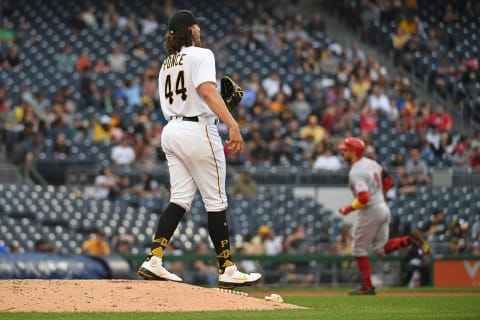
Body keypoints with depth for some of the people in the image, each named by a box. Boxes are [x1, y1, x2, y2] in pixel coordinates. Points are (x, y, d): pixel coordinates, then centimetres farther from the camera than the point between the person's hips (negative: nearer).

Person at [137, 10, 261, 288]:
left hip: (171, 131, 8)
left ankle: (154, 261, -8)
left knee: (180, 199, 5)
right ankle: (227, 270, 1)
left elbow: (169, 104, 17)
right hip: (198, 130, -8)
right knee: (216, 201, -2)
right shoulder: (201, 55, -7)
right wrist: (232, 124, -30)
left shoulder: (167, 64, 18)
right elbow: (207, 91, -22)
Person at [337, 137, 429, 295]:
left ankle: (367, 287, 8)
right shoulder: (372, 163, 10)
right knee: (380, 249, 15)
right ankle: (410, 239, -3)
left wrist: (348, 209, -14)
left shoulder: (356, 172, -19)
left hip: (370, 212, -9)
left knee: (359, 250, 5)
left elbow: (363, 198, -29)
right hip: (383, 209, 9)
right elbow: (388, 181, 19)